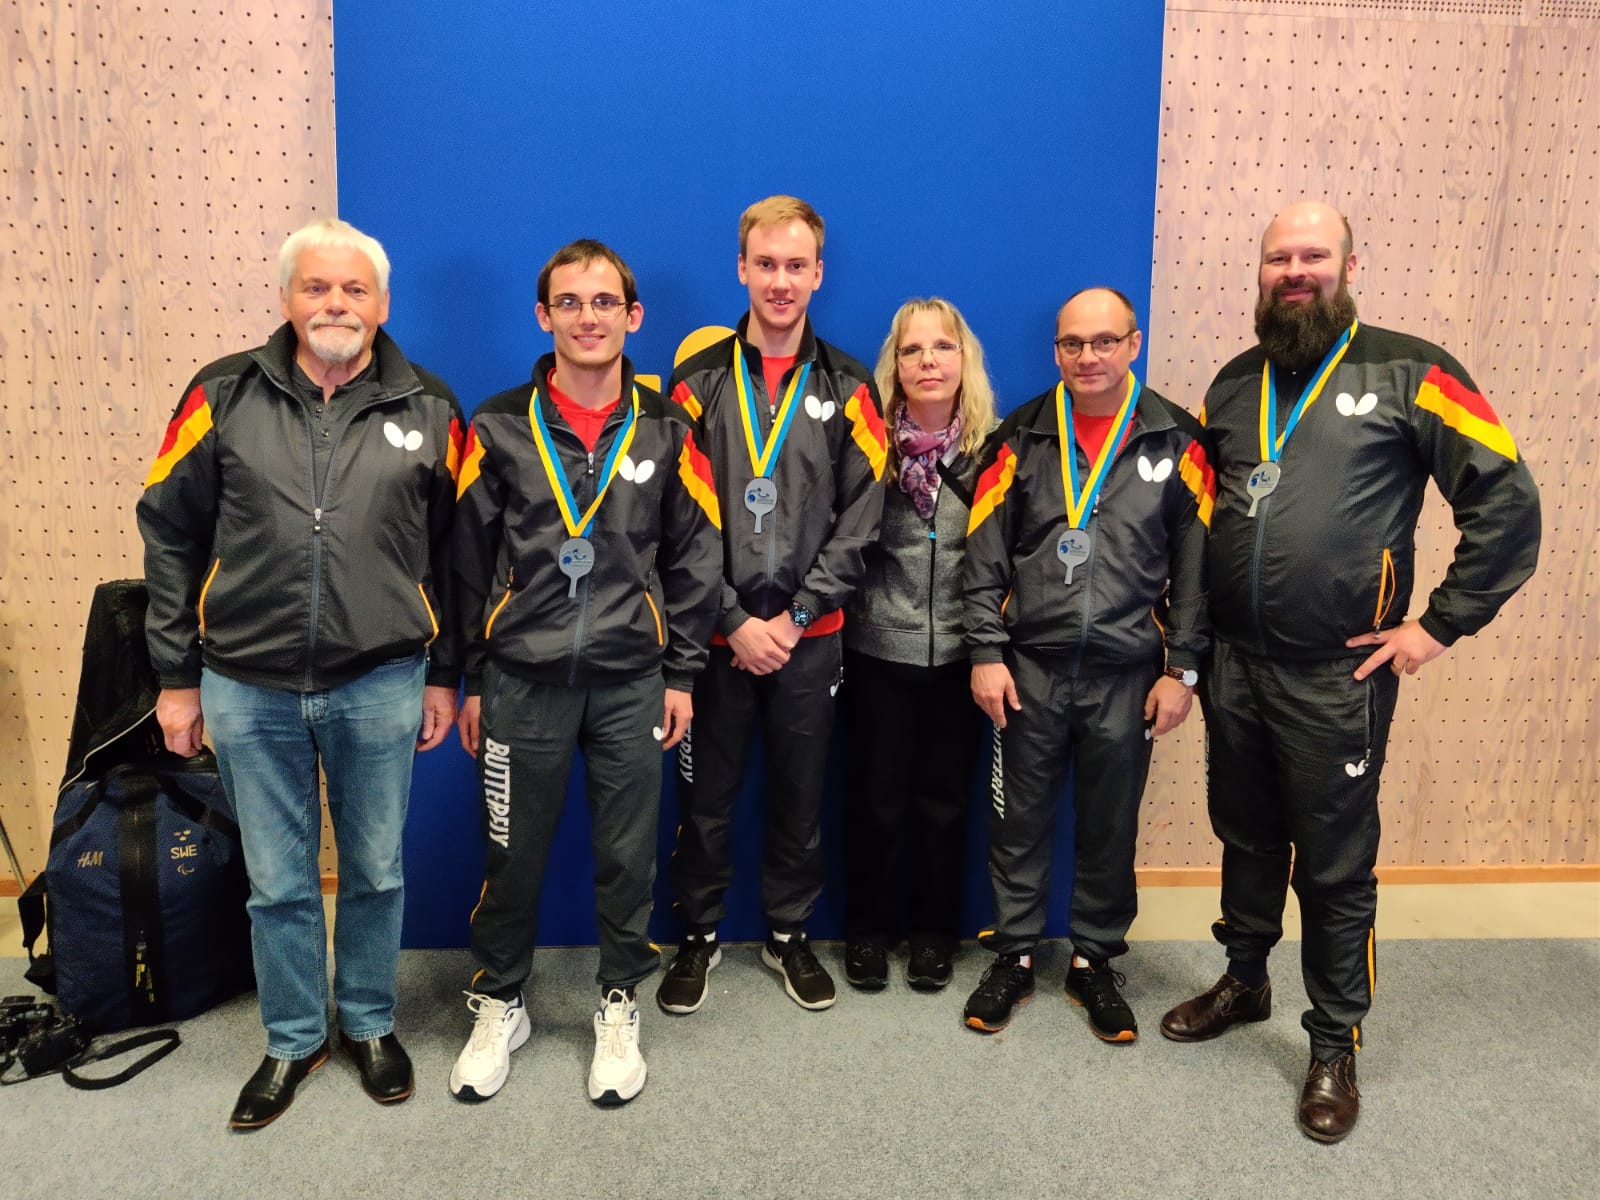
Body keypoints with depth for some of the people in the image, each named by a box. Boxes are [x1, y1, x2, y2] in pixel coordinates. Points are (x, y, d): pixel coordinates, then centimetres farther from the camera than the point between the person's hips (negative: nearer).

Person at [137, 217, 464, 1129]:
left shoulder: (427, 409, 0)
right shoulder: (225, 396, -1)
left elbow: (455, 551, 5)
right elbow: (171, 535, 4)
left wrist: (444, 675, 5)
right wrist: (177, 676, 3)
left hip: (380, 687, 0)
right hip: (248, 689, 1)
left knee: (376, 872, 14)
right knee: (278, 883, 13)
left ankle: (371, 1024, 36)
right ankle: (294, 1040, 35)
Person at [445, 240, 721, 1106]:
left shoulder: (666, 430, 2)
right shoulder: (499, 426, 0)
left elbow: (695, 558, 4)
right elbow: (468, 561, 3)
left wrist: (681, 675, 1)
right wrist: (470, 680, 3)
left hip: (631, 683, 1)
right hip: (523, 680, 0)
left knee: (628, 854, 9)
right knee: (513, 853, 10)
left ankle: (619, 1008, 30)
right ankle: (498, 1006, 32)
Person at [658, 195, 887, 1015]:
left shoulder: (847, 388, 2)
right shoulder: (699, 381, -1)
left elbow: (861, 518, -2)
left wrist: (795, 615, -9)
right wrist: (735, 621, -11)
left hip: (808, 636, 1)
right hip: (716, 634, -1)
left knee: (800, 794, 13)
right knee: (706, 796, 10)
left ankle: (789, 933, 33)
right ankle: (700, 934, 30)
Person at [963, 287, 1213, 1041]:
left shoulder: (1176, 442, 0)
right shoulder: (1022, 438, 1)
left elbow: (1195, 565, 1)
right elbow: (984, 555, 1)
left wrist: (1182, 668, -2)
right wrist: (987, 652, -5)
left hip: (1127, 673, 0)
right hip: (1030, 668, 1)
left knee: (1110, 825, 12)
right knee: (1019, 820, 10)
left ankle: (1094, 961, 30)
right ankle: (1014, 957, 27)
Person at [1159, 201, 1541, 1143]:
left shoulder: (1408, 372, -6)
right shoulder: (1236, 383, 9)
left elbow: (1508, 501, -8)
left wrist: (1440, 623, -10)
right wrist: (1194, 624, 10)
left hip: (1336, 677, -4)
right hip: (1234, 665, 5)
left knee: (1335, 867, 7)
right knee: (1246, 840, 19)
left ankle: (1337, 1046, 26)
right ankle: (1244, 983, 41)